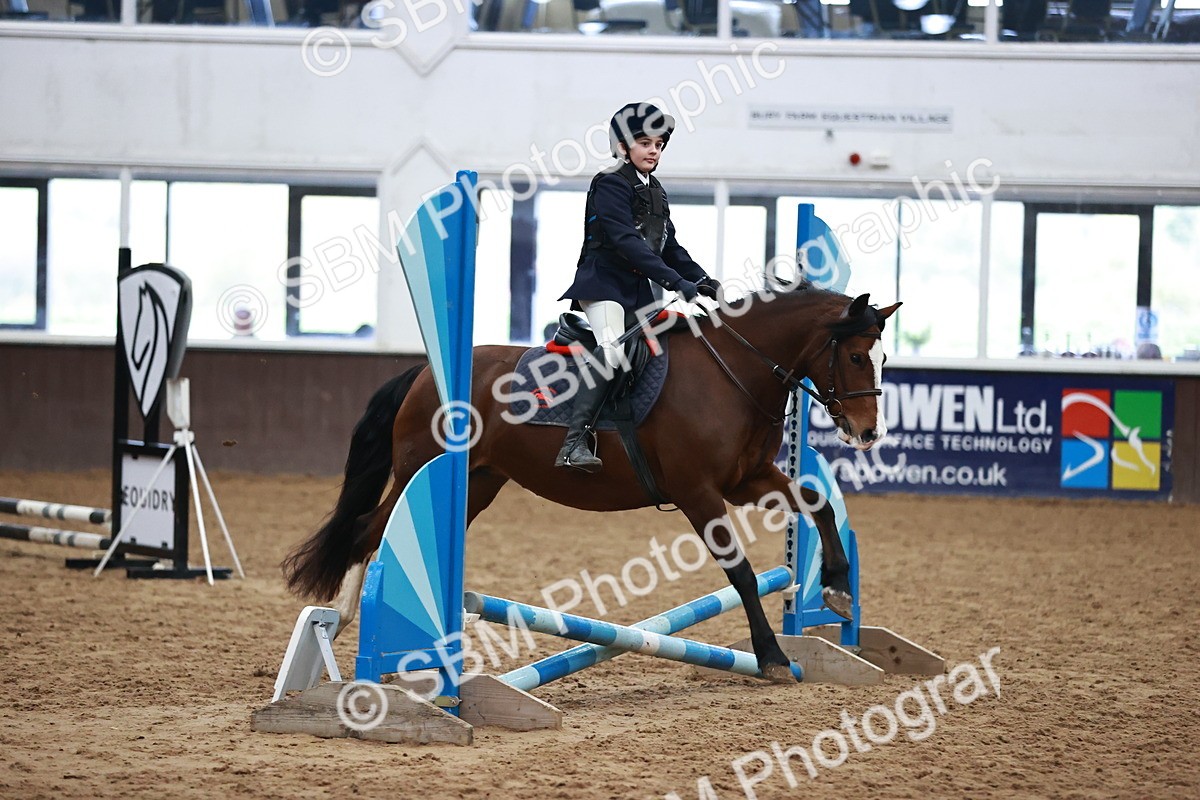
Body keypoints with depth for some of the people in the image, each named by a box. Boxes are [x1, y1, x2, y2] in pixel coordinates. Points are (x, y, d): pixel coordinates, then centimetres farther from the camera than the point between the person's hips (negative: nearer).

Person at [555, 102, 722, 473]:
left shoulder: (654, 191, 18)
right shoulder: (611, 184, -10)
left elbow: (668, 245, 21)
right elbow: (625, 242, -21)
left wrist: (702, 280, 5)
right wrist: (675, 281, -27)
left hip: (638, 289, 10)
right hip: (604, 281, -10)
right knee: (612, 348, -27)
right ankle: (574, 442, -36)